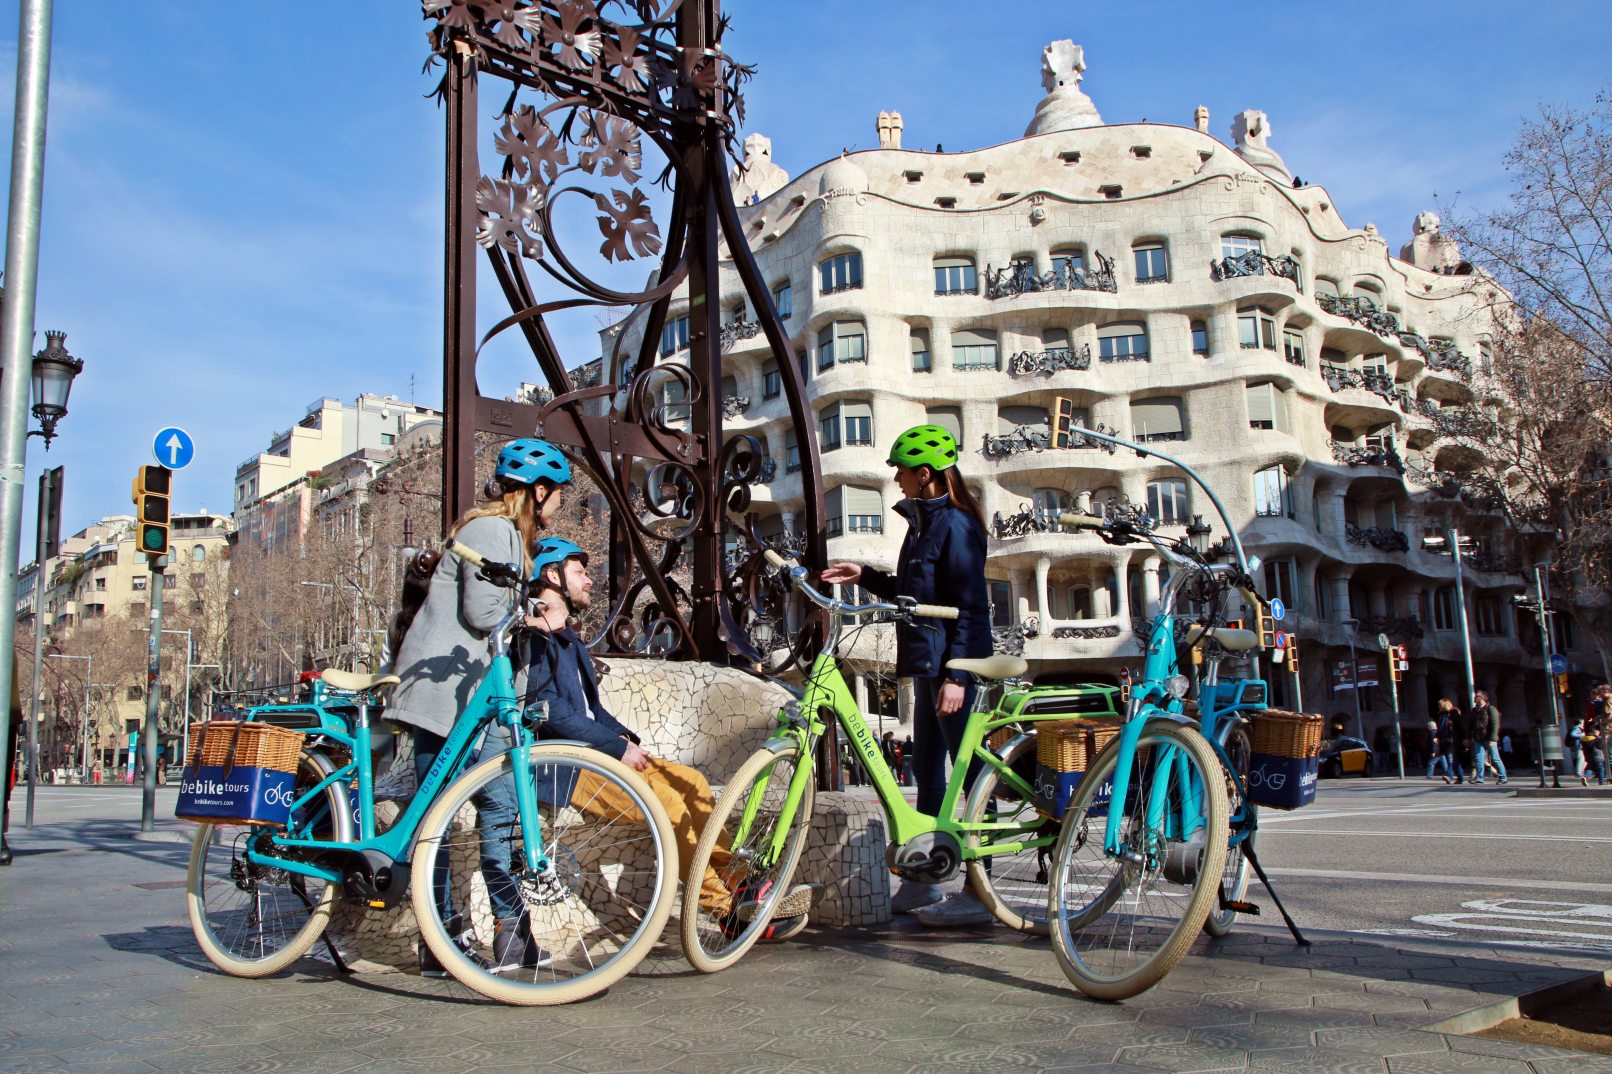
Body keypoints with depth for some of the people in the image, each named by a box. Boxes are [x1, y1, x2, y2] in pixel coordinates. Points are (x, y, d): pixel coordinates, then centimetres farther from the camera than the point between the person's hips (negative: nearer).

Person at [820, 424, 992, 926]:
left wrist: (956, 675, -22)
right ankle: (922, 880, 24)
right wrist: (865, 577, 16)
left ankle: (978, 892, 2)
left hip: (951, 663, -10)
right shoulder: (924, 522, 16)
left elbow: (970, 606, -18)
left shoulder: (955, 525, -13)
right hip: (926, 661, 10)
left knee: (969, 772, -4)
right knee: (927, 769, 14)